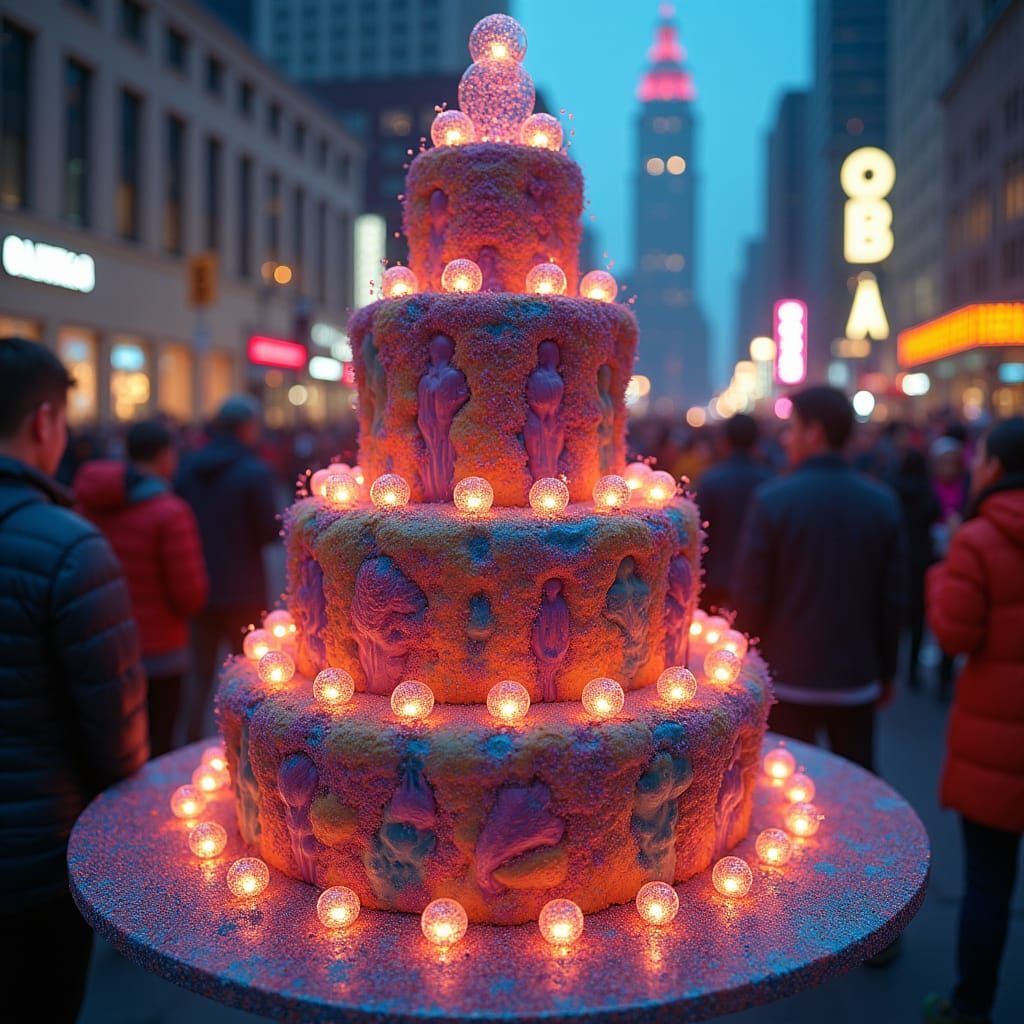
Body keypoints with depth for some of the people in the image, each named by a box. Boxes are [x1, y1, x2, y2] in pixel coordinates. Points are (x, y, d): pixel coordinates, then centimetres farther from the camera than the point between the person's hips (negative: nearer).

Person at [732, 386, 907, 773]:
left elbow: (750, 594, -10)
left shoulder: (772, 499, -13)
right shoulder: (883, 503, -2)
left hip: (788, 679, -3)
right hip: (857, 679, 3)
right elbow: (893, 597, 1)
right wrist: (886, 671, 13)